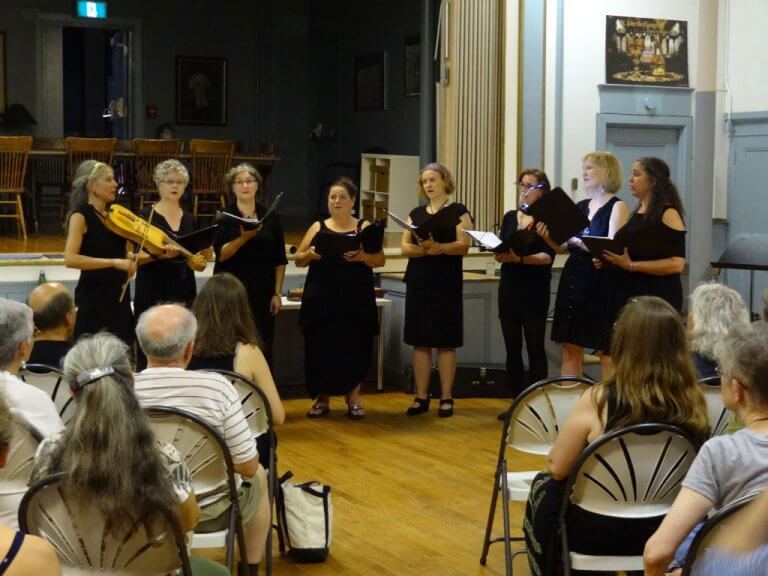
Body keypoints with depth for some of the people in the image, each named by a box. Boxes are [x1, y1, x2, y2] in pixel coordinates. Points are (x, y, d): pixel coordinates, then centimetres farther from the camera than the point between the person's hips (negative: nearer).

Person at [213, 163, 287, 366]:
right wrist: (244, 237, -24)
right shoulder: (224, 217, 2)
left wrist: (277, 293, 3)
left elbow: (280, 260, 9)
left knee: (263, 348, 0)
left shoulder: (270, 217, 7)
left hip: (263, 292, 2)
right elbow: (221, 254, -10)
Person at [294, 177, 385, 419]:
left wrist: (363, 257, -16)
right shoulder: (318, 227, 10)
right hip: (321, 299, 1)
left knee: (354, 347, -1)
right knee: (321, 348, 1)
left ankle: (353, 398, 12)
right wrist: (310, 255, -11)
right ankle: (322, 399, 13)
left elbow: (380, 260, 3)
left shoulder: (364, 228, 7)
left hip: (356, 299, -1)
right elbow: (298, 260, 10)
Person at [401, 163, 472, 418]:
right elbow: (404, 247, 6)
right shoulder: (416, 213, 15)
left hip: (447, 285, -4)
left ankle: (446, 398, 4)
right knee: (420, 342, 4)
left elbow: (463, 245, -9)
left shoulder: (458, 211, 2)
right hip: (418, 283, 4)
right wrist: (424, 249, -15)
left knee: (445, 343, -2)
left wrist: (437, 246, -26)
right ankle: (421, 397, 10)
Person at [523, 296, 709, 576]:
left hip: (602, 536, -4)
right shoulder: (693, 401, -11)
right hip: (667, 532, 4)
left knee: (544, 486, 26)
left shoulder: (600, 399, -23)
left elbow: (557, 468, -11)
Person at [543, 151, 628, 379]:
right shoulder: (580, 206, 14)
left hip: (601, 284, -6)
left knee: (607, 353, -2)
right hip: (573, 281, 6)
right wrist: (548, 236, -3)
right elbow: (563, 248, 16)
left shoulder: (617, 207, -4)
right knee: (570, 349, 7)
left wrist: (576, 240, -20)